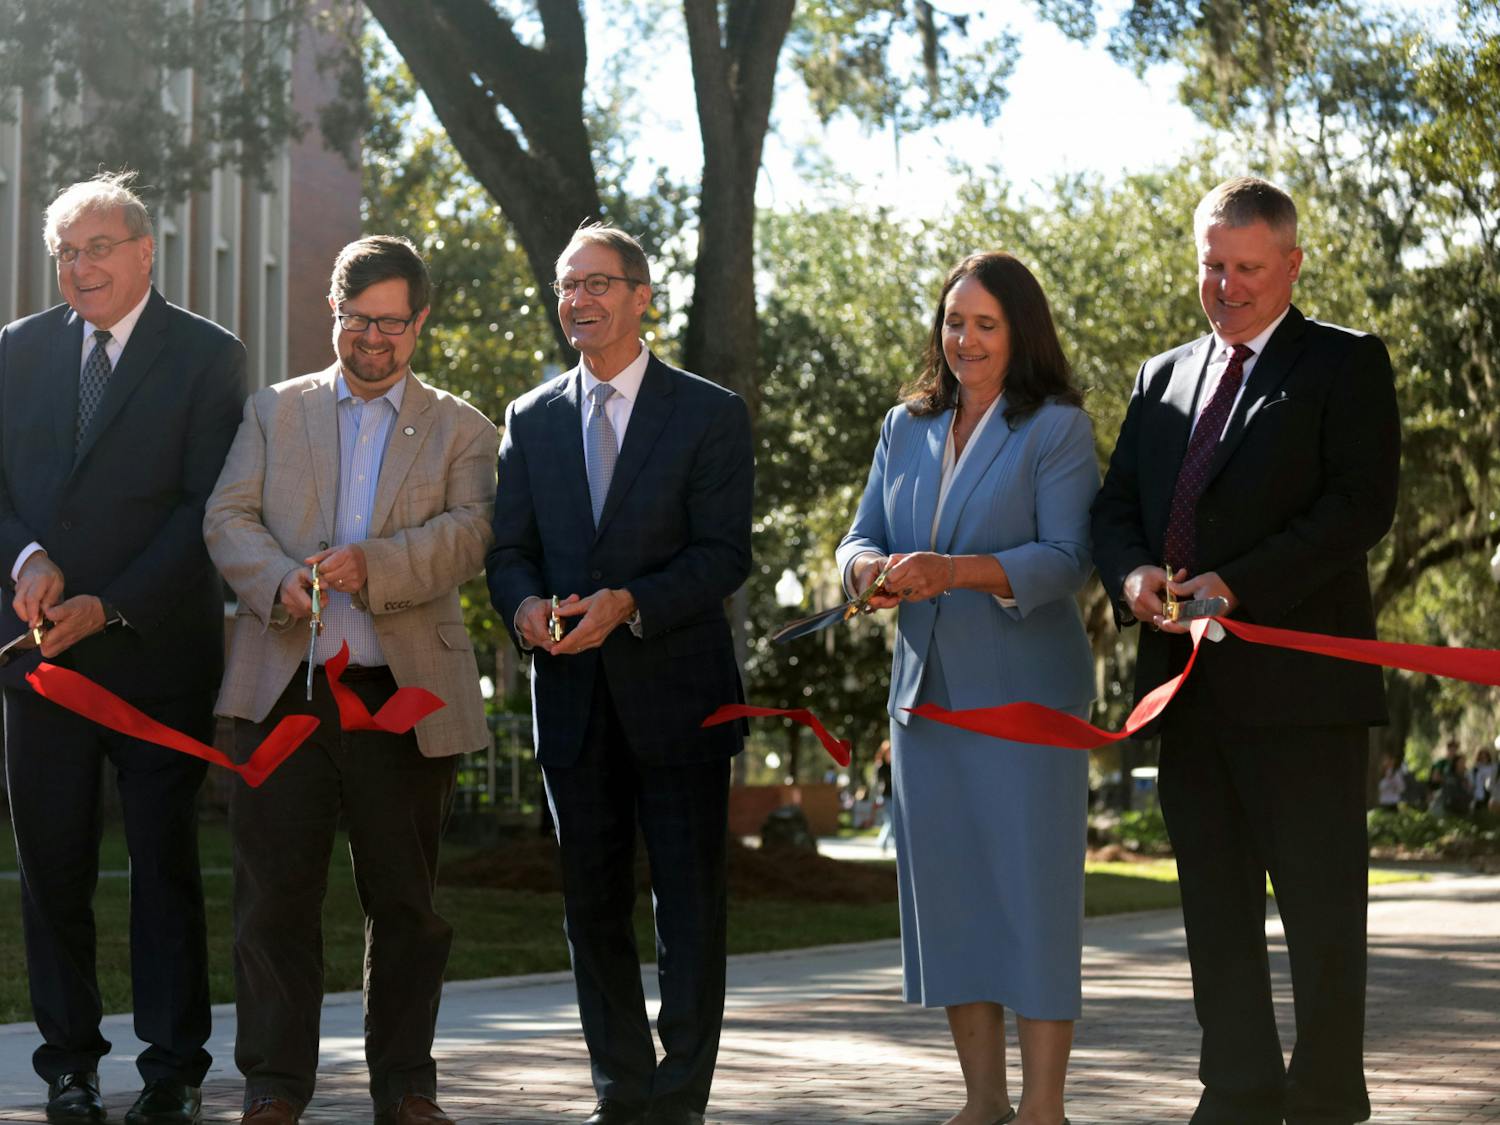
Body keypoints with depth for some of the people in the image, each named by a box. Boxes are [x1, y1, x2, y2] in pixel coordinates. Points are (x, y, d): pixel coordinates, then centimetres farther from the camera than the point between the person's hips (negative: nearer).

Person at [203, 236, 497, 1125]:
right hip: (285, 685, 0)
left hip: (406, 692, 0)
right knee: (276, 892, -1)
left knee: (406, 900, 5)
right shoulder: (274, 412, 15)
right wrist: (279, 580, -16)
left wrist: (375, 566, -20)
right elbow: (228, 518, 5)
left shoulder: (461, 430, 12)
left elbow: (469, 534, -4)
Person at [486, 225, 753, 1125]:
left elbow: (725, 554, -8)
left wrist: (629, 603, -22)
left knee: (691, 906, -1)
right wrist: (524, 605, -13)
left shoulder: (710, 414, -1)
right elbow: (508, 549, 10)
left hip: (676, 692, -4)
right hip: (574, 696, 4)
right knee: (593, 907, 9)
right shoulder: (532, 419, 12)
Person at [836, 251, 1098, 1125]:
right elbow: (862, 536, 14)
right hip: (926, 690, 6)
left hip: (1023, 693, -6)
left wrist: (957, 571, -25)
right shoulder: (907, 428, 15)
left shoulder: (1059, 428, -2)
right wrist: (870, 568, -11)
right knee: (948, 892, 7)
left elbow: (1067, 559, -11)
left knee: (1032, 888, -6)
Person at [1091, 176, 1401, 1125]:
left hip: (1299, 683, -6)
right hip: (1191, 684, 6)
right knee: (1217, 909, 7)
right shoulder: (1164, 377, 19)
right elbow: (1116, 505, 16)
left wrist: (1239, 585, -19)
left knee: (1322, 910, -1)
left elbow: (1362, 505, -10)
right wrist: (1132, 575, -7)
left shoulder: (1346, 364, 2)